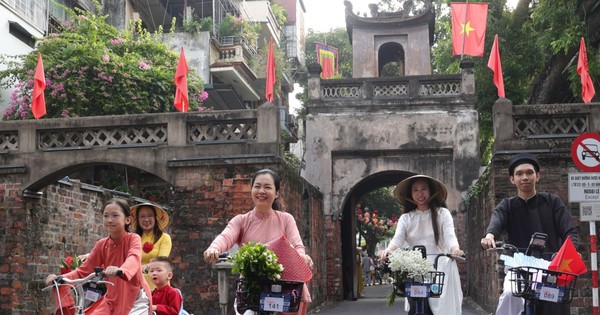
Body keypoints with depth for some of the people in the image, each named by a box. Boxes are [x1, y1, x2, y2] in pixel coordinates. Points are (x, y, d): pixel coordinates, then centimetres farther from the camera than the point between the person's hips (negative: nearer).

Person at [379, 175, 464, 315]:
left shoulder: (442, 213, 5)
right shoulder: (405, 218, 11)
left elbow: (449, 236, -8)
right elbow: (398, 239, -4)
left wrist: (455, 249, -32)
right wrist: (388, 250, -28)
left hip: (440, 268, -1)